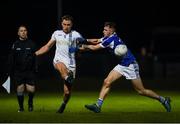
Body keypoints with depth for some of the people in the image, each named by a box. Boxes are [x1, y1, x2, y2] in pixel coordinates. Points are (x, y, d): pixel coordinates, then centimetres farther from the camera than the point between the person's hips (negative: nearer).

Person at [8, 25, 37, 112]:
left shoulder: (31, 44, 2)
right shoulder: (15, 45, 4)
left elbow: (36, 58, 3)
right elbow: (11, 60, 7)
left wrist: (35, 69, -4)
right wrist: (11, 72, 3)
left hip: (30, 71, -1)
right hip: (18, 72, 1)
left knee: (31, 90, -8)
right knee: (20, 89, 0)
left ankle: (30, 102, 22)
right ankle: (21, 107, 17)